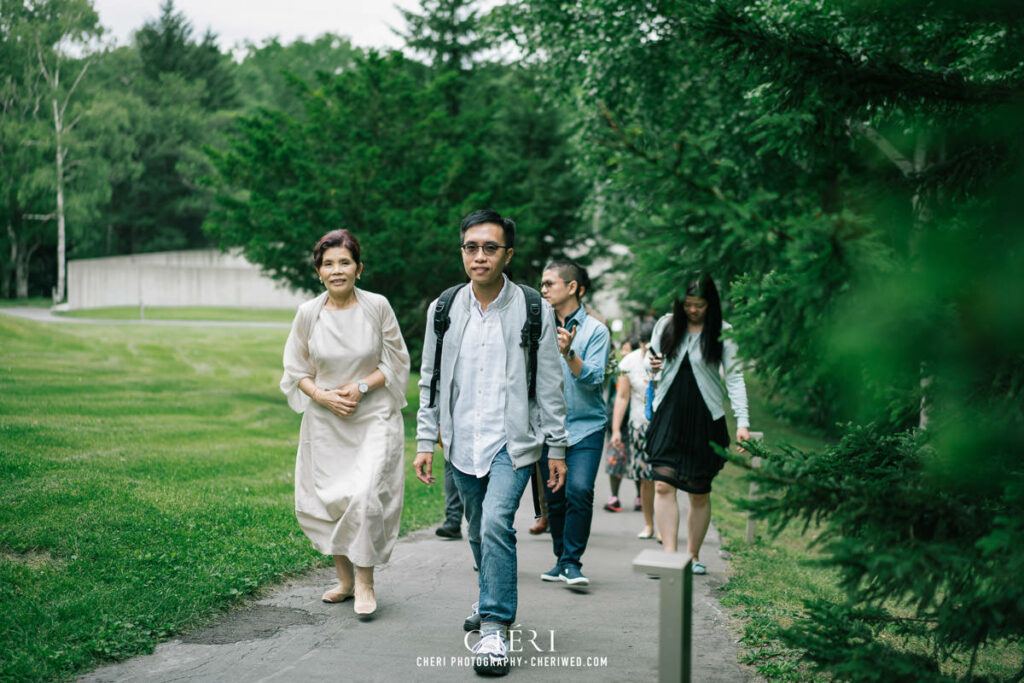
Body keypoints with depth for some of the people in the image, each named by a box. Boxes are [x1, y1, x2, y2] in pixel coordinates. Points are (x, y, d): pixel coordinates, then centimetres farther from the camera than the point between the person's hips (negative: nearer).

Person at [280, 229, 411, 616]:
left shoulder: (377, 307, -7)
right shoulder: (308, 314, -2)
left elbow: (396, 362, 1)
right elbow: (296, 370, 7)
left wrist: (362, 386, -13)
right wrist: (323, 396, -11)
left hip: (373, 417, -2)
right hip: (325, 421, 3)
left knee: (365, 497, -15)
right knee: (328, 499, 7)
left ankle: (365, 583, 1)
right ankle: (344, 579, 26)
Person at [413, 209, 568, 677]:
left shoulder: (535, 311, -4)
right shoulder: (443, 310, 3)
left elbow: (549, 385, 1)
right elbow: (430, 381, 9)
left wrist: (557, 448, 1)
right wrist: (425, 442, 5)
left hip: (513, 443, -3)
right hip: (462, 444, 4)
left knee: (496, 524, -20)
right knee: (479, 533, 15)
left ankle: (495, 628, -12)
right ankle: (493, 601, 39)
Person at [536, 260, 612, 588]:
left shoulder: (596, 330, -3)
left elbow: (594, 378, -13)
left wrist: (569, 353, -26)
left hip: (585, 427, -4)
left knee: (579, 491, -17)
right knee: (554, 497, 7)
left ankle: (572, 562, -8)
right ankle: (561, 560, 21)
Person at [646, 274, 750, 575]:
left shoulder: (723, 333, -3)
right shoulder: (666, 325, 5)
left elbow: (734, 377, -4)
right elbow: (653, 359, 17)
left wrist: (742, 421, -14)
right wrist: (653, 367, -8)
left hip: (705, 419, -2)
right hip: (668, 414, 2)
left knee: (699, 493, 6)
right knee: (663, 484, -12)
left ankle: (693, 556, 22)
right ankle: (669, 555, -10)